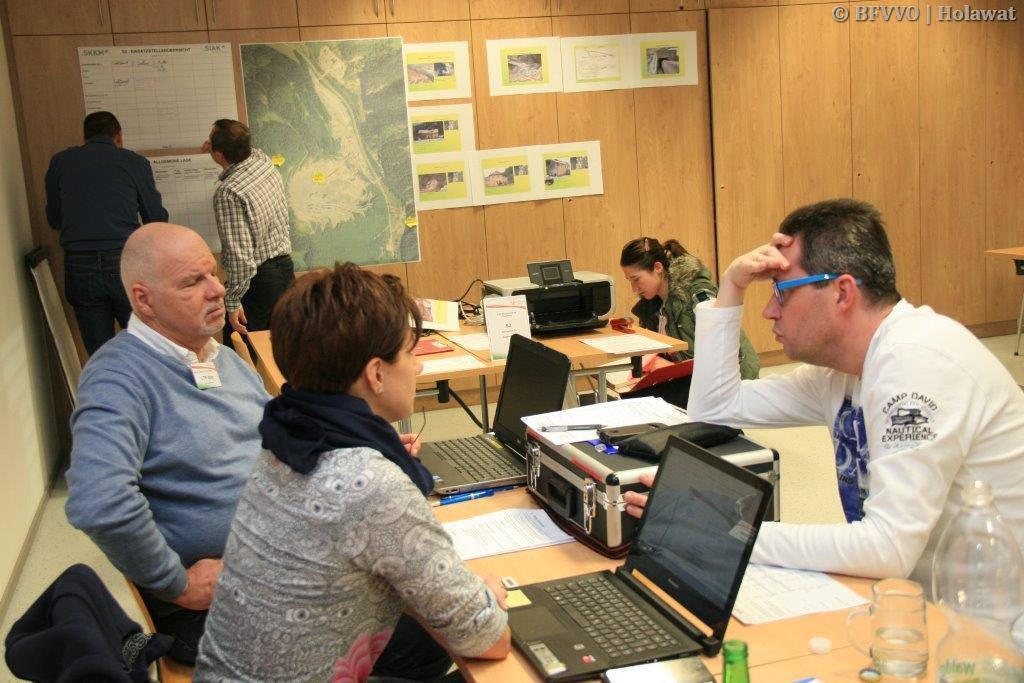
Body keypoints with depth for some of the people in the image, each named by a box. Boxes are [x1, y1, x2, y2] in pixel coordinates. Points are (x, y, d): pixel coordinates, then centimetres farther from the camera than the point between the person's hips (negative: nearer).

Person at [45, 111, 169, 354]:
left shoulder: (60, 162, 8)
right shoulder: (134, 162, 1)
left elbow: (54, 220, 15)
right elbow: (157, 220, 5)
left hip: (79, 268, 2)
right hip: (125, 264, -2)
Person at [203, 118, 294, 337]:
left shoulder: (228, 193, -22)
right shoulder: (264, 162, -1)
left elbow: (240, 255, -24)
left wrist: (233, 302, -17)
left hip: (257, 280, -8)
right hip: (286, 269, 8)